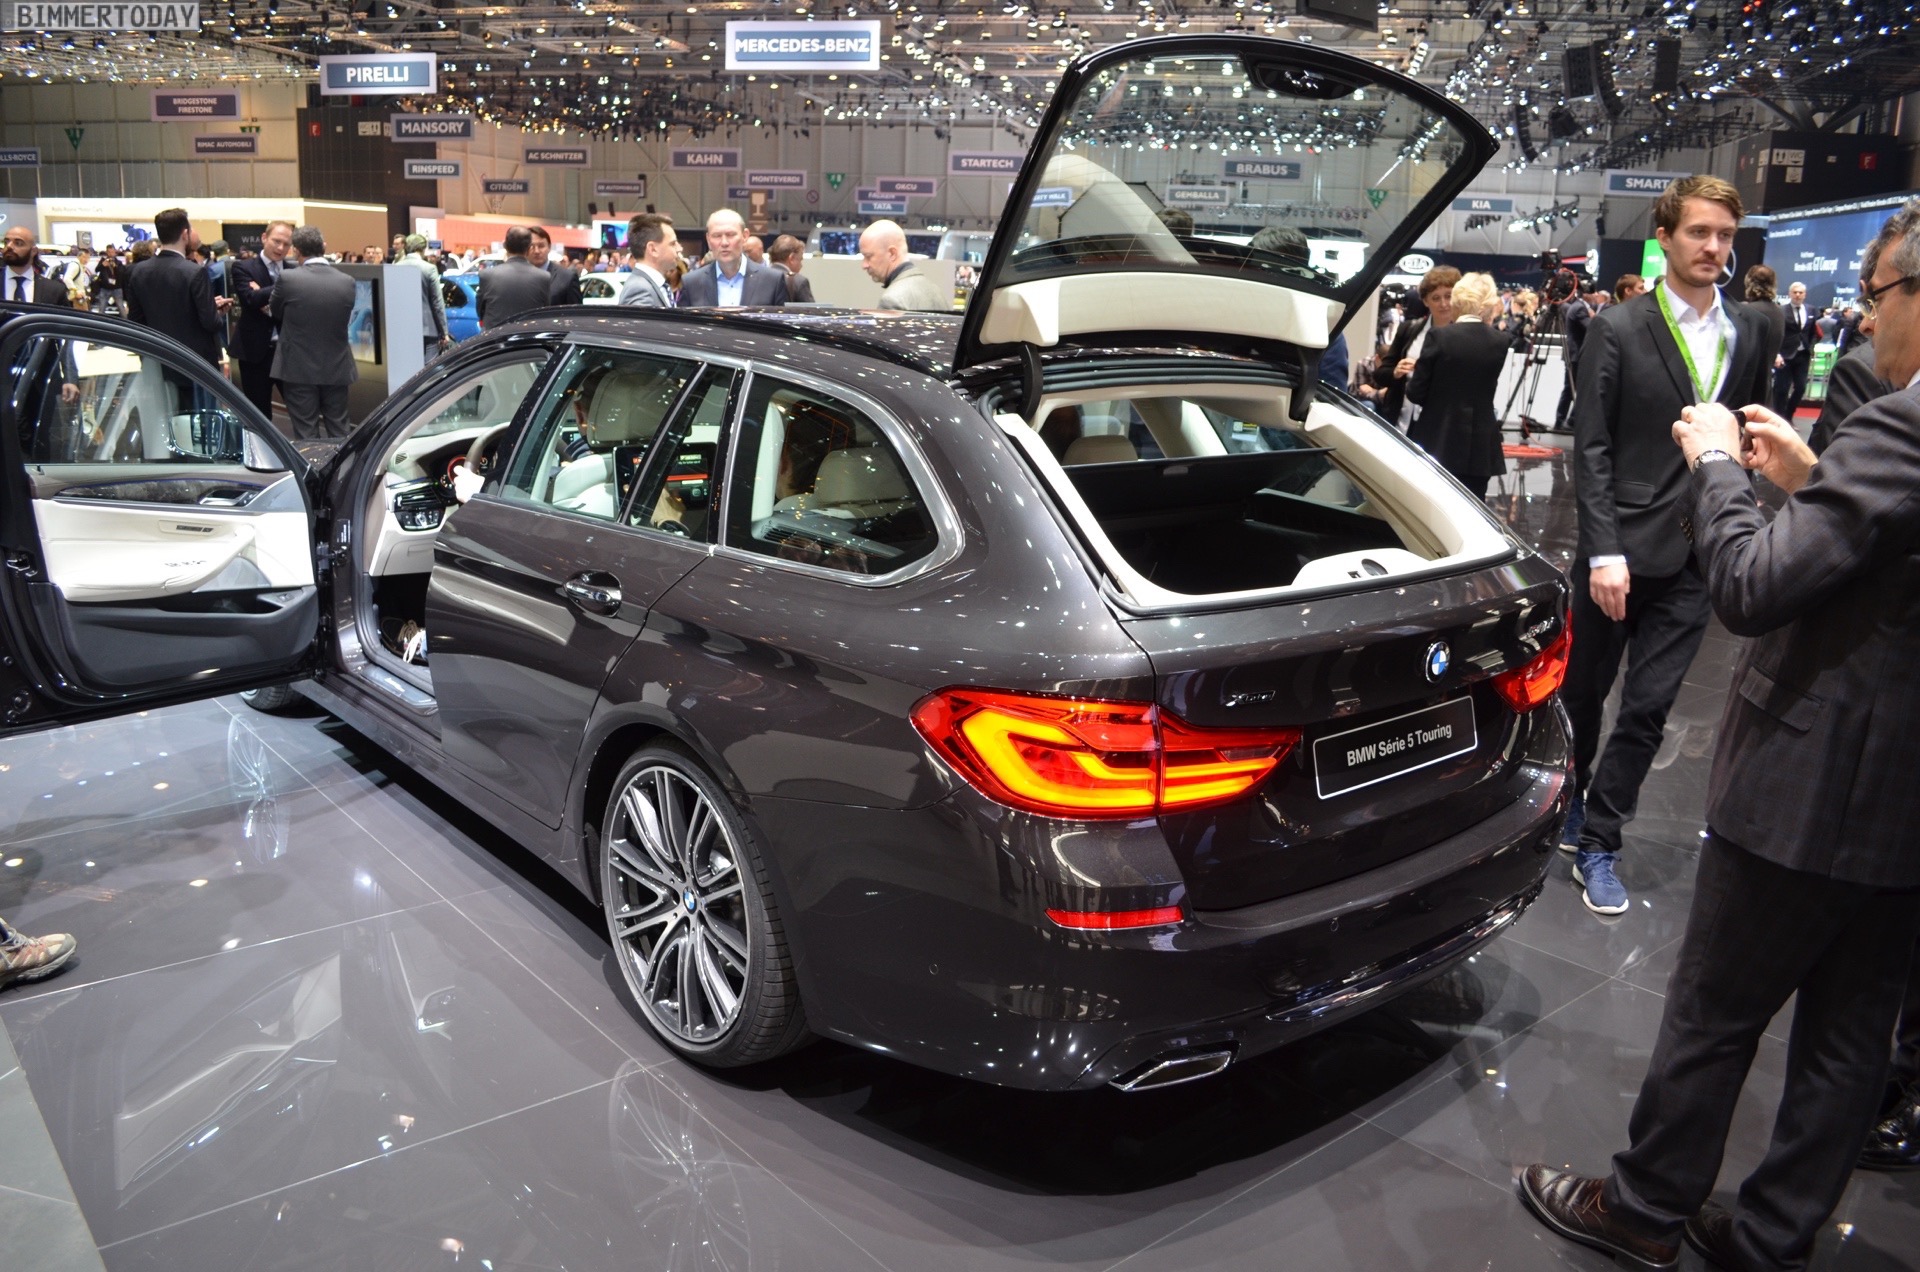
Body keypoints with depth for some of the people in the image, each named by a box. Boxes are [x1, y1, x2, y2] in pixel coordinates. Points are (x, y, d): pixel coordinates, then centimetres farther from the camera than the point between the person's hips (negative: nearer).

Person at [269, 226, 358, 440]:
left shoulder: (288, 279, -13)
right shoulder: (347, 282, -5)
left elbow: (275, 313, 4)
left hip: (300, 368, -3)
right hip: (337, 367, 3)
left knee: (306, 435, 4)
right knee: (339, 432, 12)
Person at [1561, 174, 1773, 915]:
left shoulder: (1749, 331, 7)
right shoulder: (1617, 330, -6)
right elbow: (1591, 450, -8)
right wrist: (1604, 552, -15)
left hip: (1695, 555, 3)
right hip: (1620, 548, -3)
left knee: (1648, 708, 4)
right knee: (1584, 692, 13)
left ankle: (1596, 844, 16)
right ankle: (1567, 805, 36)